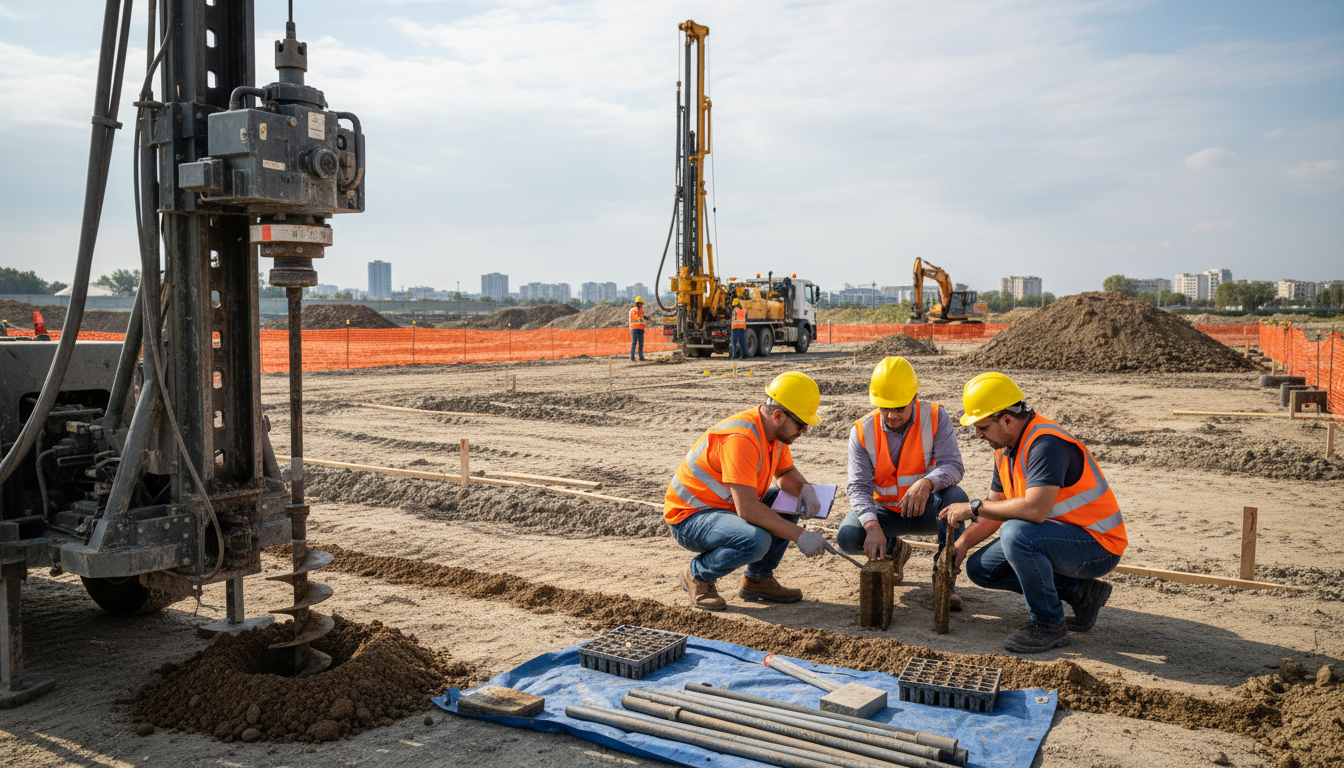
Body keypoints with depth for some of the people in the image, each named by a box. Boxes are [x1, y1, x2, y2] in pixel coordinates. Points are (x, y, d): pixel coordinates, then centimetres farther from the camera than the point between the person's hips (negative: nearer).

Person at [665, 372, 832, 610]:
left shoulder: (774, 429, 0)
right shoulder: (741, 438, -30)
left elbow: (786, 472, 16)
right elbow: (746, 509, -33)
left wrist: (804, 489, -8)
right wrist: (800, 535, -29)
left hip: (727, 507, 10)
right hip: (689, 516, -10)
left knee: (792, 502, 2)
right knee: (756, 541, -33)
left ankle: (758, 579, 10)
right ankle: (698, 574, -5)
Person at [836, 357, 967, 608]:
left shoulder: (936, 417, -12)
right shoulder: (862, 431, -11)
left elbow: (953, 465, -22)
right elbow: (858, 487, -17)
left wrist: (926, 483, -46)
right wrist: (872, 526, -36)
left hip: (926, 510, -1)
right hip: (885, 510, 1)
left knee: (955, 496, -34)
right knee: (847, 537, -26)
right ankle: (893, 548, 9)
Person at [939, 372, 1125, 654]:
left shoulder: (1046, 443, -26)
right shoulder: (1006, 447, 6)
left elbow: (1035, 509, -38)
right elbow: (996, 510, 13)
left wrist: (974, 507, -26)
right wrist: (962, 544, 0)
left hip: (1097, 546, -10)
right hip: (1059, 538, 10)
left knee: (1015, 533, -34)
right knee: (980, 567, 5)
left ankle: (1049, 625, -14)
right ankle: (1078, 591, 9)